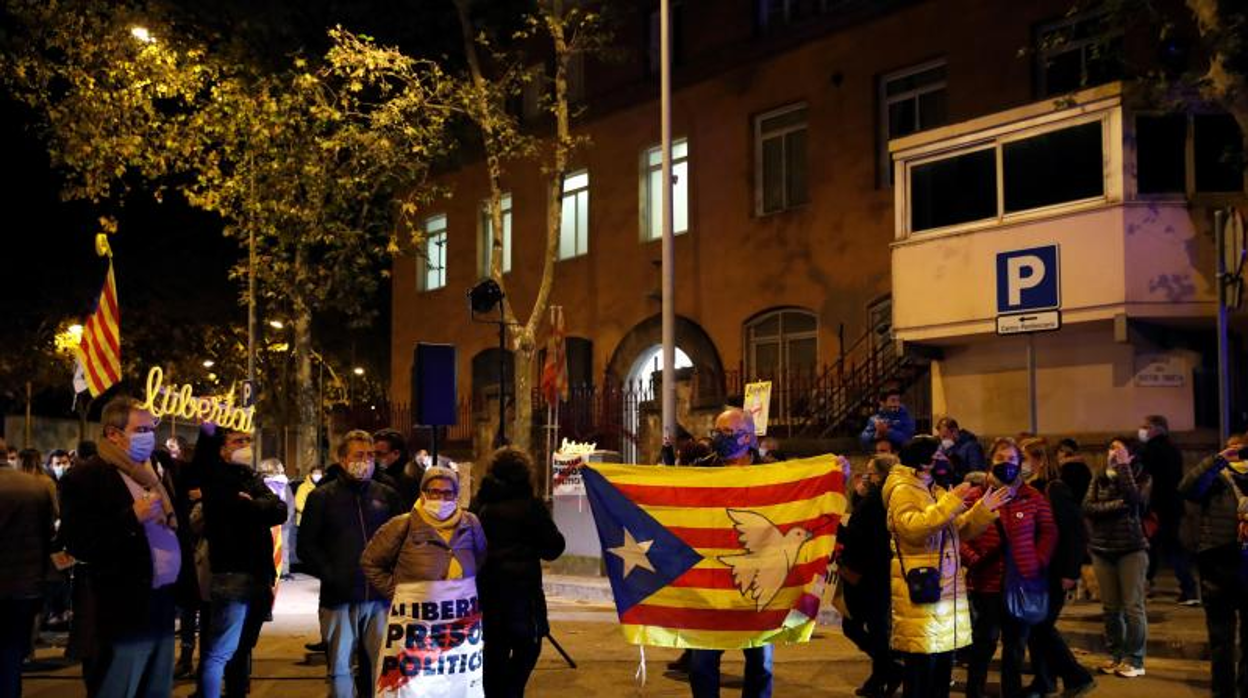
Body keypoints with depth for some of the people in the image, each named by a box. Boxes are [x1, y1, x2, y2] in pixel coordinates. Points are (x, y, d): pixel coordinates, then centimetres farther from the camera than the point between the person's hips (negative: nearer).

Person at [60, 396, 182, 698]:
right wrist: (133, 517, -23)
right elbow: (77, 544, -17)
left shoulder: (157, 471, 14)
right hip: (123, 613, -8)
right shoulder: (85, 478, -10)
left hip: (162, 606, 8)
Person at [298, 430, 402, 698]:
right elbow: (307, 545, 3)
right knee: (339, 667, 4)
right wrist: (329, 575, -8)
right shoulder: (322, 497, 5)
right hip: (339, 597, -1)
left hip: (379, 595, 1)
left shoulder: (387, 495, 9)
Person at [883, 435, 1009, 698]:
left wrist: (983, 509, 6)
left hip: (948, 589, 9)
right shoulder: (903, 491, -11)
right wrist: (949, 504, -26)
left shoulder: (937, 492, 18)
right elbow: (912, 528, -28)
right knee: (921, 667, -6)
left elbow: (961, 530, 20)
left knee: (943, 662, 15)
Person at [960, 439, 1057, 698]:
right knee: (984, 644, 4)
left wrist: (1040, 561, -1)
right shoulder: (975, 497, -4)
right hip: (986, 584, -2)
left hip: (1023, 583, 3)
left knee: (1016, 645, 14)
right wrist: (972, 559, -15)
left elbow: (1049, 532, 9)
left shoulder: (1034, 497, 3)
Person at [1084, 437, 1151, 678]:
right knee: (1110, 607, 8)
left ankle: (1135, 660, 2)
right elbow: (1087, 507, -6)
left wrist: (1123, 467, -18)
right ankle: (1116, 655, 18)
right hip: (1102, 550, 3)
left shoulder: (1142, 478, -1)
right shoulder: (1099, 479, 7)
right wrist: (1117, 505, -18)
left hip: (1132, 549, -3)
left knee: (1132, 606, -4)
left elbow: (1134, 500, -21)